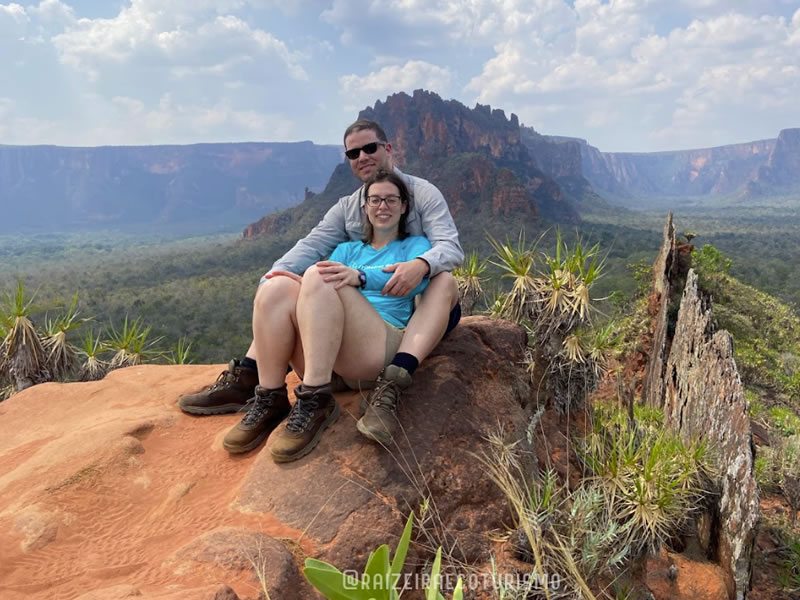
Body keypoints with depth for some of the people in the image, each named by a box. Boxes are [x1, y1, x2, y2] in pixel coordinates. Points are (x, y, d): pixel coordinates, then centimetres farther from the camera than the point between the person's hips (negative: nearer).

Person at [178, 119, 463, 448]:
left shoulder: (422, 193, 0)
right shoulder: (346, 208, 13)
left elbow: (450, 247, -15)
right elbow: (311, 246, -1)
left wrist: (421, 264, -39)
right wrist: (274, 274, -22)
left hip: (418, 306, -3)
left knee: (444, 281, -37)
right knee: (281, 288, -10)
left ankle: (390, 387, -52)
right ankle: (243, 380, -18)